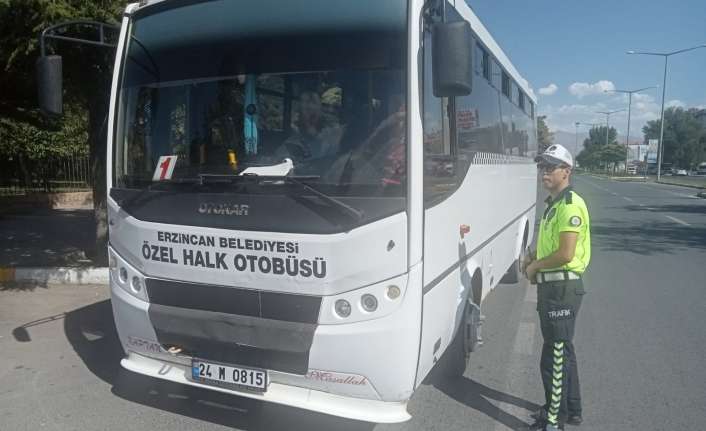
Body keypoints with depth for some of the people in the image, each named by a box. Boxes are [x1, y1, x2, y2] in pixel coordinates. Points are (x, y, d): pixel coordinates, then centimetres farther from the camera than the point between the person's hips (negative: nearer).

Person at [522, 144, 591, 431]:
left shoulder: (570, 205, -17)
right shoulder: (553, 204, 15)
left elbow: (566, 253, -24)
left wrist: (536, 266, -11)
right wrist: (533, 259, 9)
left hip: (562, 288, -11)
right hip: (552, 286, 11)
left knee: (554, 357, -2)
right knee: (562, 351, 21)